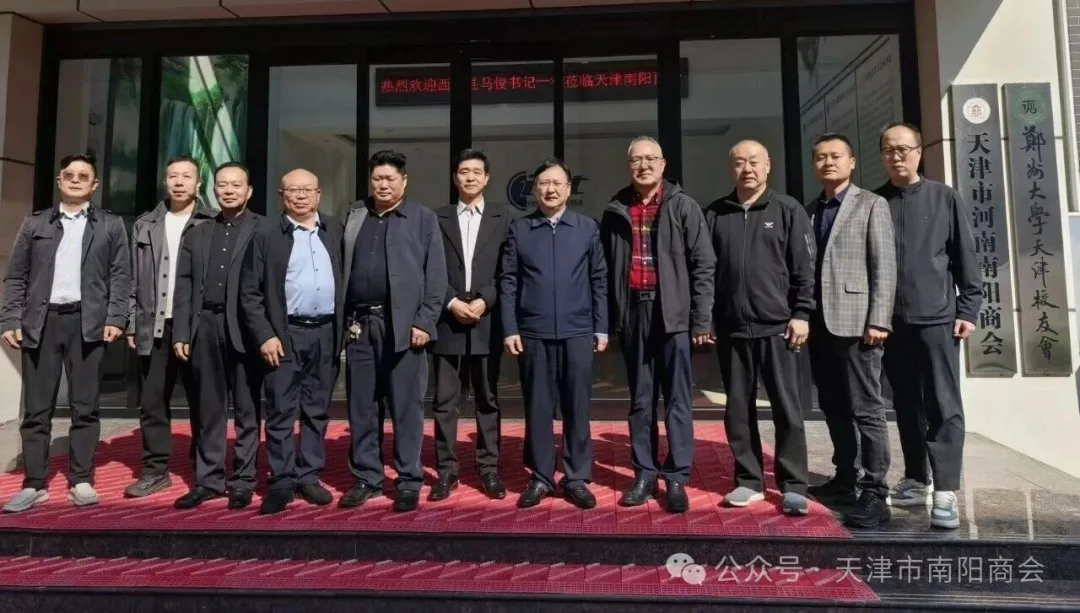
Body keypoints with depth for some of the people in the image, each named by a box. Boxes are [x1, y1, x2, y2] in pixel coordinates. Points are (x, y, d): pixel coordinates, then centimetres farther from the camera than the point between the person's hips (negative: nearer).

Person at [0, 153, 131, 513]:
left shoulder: (111, 226, 10)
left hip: (87, 322, -2)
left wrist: (115, 319, -8)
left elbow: (121, 276, 3)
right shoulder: (34, 223, 14)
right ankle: (34, 485, 12)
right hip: (41, 322, 2)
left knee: (86, 406, 1)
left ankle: (81, 481, 8)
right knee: (36, 408, 4)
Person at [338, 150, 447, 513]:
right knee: (361, 408, 9)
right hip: (360, 325, 4)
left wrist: (424, 321, -10)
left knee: (406, 408, 1)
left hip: (403, 325, -4)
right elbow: (343, 270, 12)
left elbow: (436, 275, -2)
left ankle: (409, 482, 12)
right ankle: (366, 479, 21)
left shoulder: (424, 218, 4)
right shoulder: (354, 218, 15)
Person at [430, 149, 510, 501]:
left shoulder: (502, 220, 8)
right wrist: (452, 302, -10)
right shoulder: (438, 219, 9)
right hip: (448, 323, 0)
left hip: (487, 322, 0)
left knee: (487, 400, 7)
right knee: (445, 402, 3)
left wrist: (484, 301, -11)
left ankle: (489, 469, 15)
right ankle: (446, 470, 12)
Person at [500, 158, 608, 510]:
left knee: (577, 407, 6)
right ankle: (541, 477, 19)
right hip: (533, 333, 0)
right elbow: (508, 282, 3)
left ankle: (577, 478, 18)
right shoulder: (519, 229, 6)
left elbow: (599, 281, 6)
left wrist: (601, 327, 2)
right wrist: (510, 329, -4)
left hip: (578, 332, 0)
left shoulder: (588, 228, 7)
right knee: (538, 408, 7)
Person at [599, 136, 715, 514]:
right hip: (633, 312, 3)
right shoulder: (615, 212, 9)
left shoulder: (683, 207, 1)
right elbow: (606, 269, 10)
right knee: (640, 399, 10)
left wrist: (702, 319, -7)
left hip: (673, 313, -3)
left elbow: (704, 264, -2)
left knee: (678, 399, 2)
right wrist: (607, 319, 5)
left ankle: (677, 478, 10)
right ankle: (644, 474, 19)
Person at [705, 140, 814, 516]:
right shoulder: (715, 215, 9)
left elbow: (804, 268, 0)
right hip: (731, 329, 3)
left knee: (787, 408, 1)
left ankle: (793, 486, 12)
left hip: (777, 326, -2)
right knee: (738, 409, 8)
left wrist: (802, 313, -7)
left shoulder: (788, 210, 4)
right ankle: (749, 480, 20)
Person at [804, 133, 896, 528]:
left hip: (854, 321, -5)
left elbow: (884, 266, -6)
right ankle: (845, 480, 24)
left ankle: (874, 495, 2)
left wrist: (878, 320, -14)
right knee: (833, 408, 12)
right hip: (819, 323, 6)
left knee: (866, 409, -4)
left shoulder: (871, 205, 3)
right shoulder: (809, 212, 17)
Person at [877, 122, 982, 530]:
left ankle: (945, 492, 2)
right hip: (891, 322, 3)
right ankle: (916, 481, 22)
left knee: (944, 407, -2)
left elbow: (966, 259, 2)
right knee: (906, 407, 11)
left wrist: (968, 310, -4)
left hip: (936, 319, -2)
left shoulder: (945, 198, 3)